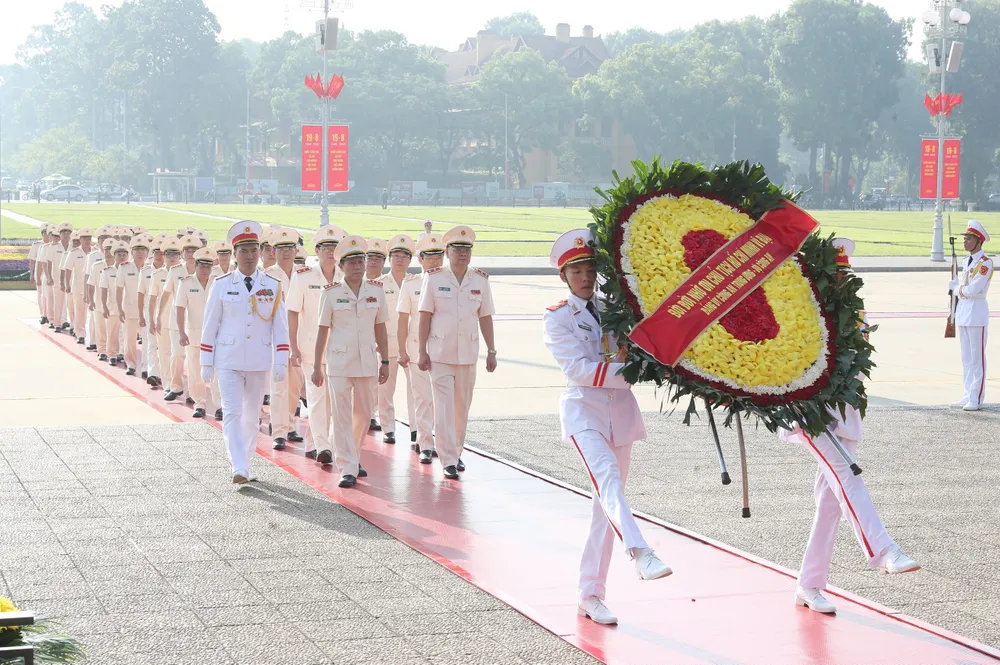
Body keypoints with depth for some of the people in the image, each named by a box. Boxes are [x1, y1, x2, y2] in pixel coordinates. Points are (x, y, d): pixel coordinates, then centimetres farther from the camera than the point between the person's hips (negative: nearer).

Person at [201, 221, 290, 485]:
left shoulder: (273, 286, 3)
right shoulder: (221, 285, 0)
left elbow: (280, 327, 4)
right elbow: (210, 326, 3)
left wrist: (281, 362, -3)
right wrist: (206, 364, 1)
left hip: (260, 362, 2)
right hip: (229, 361, -2)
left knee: (252, 416, 10)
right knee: (232, 413, -11)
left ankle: (244, 464, 22)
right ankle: (239, 469, -17)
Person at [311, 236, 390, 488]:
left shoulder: (376, 292, 4)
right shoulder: (331, 294, -2)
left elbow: (380, 330, 10)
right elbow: (322, 331, 1)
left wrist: (385, 361, 7)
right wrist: (317, 367, 0)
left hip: (366, 362, 3)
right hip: (338, 362, -3)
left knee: (363, 414, 11)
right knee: (342, 416, -5)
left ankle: (353, 457, 32)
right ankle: (347, 469, -3)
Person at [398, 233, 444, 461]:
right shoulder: (410, 284, 4)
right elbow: (403, 319, 5)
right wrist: (402, 350, 0)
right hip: (418, 349, -1)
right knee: (423, 399, -1)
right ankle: (425, 445, 4)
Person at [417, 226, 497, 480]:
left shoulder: (481, 280, 5)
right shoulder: (433, 278, -3)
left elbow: (485, 318, 9)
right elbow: (425, 316, -2)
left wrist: (491, 351, 6)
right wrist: (422, 352, -5)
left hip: (468, 353, 3)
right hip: (440, 353, -3)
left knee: (462, 406, 10)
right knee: (444, 406, -7)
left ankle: (456, 452, 25)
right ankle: (449, 460, -7)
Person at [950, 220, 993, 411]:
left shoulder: (985, 263, -13)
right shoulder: (968, 261, 14)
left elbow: (974, 289, -20)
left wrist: (958, 288, -4)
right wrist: (957, 287, -1)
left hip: (977, 312, -9)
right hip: (963, 310, 9)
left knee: (977, 357, -3)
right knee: (966, 357, 11)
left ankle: (977, 399, 0)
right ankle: (968, 396, 17)